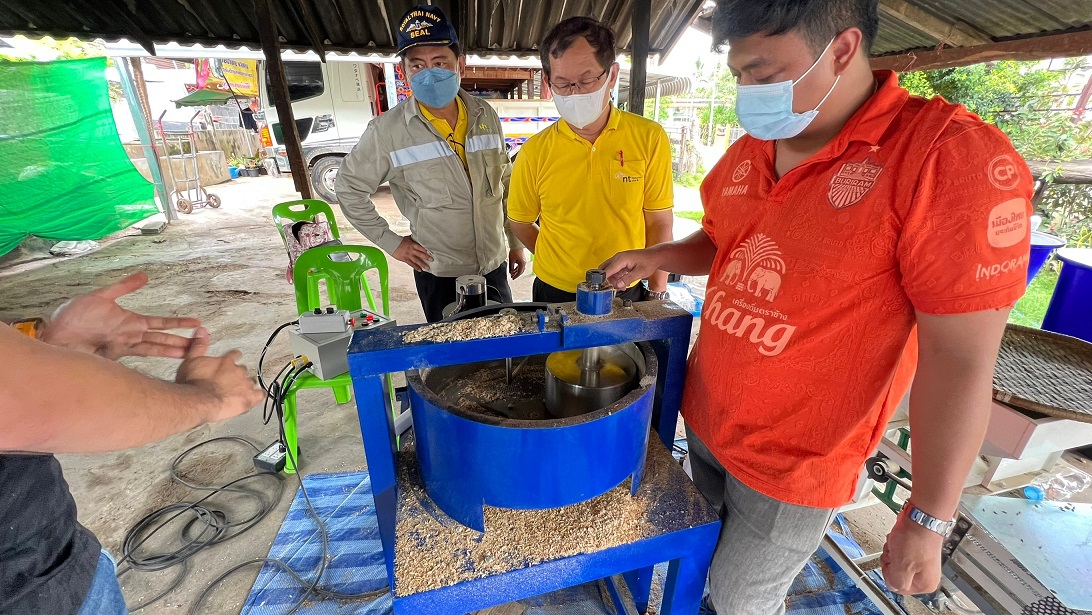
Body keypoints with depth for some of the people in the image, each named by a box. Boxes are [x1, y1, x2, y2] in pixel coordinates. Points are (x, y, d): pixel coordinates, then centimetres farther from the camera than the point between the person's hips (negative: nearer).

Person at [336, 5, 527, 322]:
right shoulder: (388, 130, -12)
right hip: (438, 273, -3)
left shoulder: (486, 117, 0)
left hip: (494, 265, 4)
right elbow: (348, 187, 0)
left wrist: (515, 242, 11)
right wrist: (391, 242, -4)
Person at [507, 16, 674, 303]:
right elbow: (520, 222, 3)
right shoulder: (534, 152, -9)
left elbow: (659, 223, -5)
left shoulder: (649, 138, -10)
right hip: (555, 294, 0)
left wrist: (657, 293, -6)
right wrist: (560, 264, 0)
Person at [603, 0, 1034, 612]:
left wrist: (929, 520, -14)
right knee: (713, 556, 26)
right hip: (705, 417, 6)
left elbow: (960, 362, -19)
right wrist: (653, 258, -1)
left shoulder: (954, 157, -20)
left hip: (794, 465, -5)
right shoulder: (748, 152, 0)